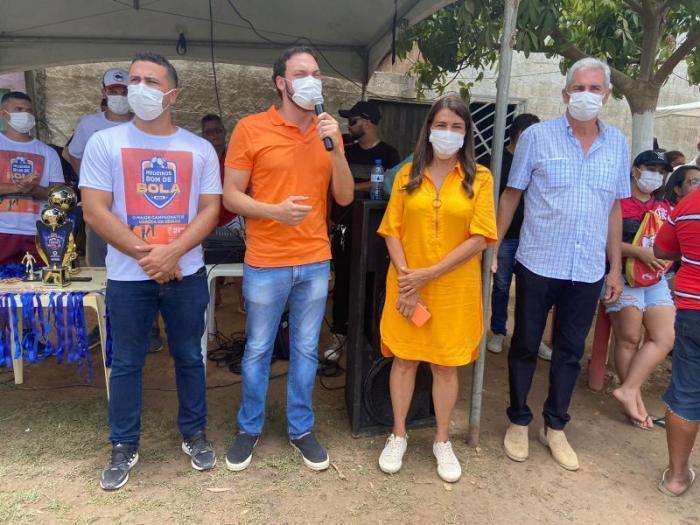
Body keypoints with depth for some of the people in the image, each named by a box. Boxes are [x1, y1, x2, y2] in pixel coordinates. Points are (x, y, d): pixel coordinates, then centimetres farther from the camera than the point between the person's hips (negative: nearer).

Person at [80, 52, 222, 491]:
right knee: (126, 363, 10)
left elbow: (210, 209, -2)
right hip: (128, 276, -1)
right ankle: (124, 446, 27)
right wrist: (146, 256, -13)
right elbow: (95, 211, -7)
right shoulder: (104, 143, -1)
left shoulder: (200, 149, 3)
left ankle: (195, 434, 31)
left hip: (187, 273, 1)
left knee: (189, 358, 13)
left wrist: (172, 253, -16)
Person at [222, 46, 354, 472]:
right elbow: (230, 196, -5)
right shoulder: (250, 129, -5)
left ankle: (301, 429, 31)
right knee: (258, 350, 11)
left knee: (306, 350, 13)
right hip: (266, 265, -3)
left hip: (315, 263, 3)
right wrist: (274, 210, -22)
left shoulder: (328, 133, 7)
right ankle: (250, 428, 32)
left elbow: (345, 197, 2)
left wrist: (336, 147, -10)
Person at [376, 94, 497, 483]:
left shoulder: (480, 178, -2)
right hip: (407, 285, 1)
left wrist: (429, 273, -14)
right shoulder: (408, 174, 4)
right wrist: (405, 278, -12)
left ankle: (443, 442, 27)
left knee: (446, 364, 9)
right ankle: (398, 436, 28)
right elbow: (393, 231, 1)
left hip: (454, 287, -1)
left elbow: (480, 238, -9)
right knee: (404, 358, 10)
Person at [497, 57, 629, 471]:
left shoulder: (618, 144, 6)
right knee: (525, 346, 10)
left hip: (589, 271, 3)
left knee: (571, 352, 13)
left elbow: (615, 208, 10)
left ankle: (555, 427, 31)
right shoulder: (537, 136, -4)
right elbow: (512, 195, -1)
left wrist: (616, 268, 8)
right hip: (538, 265, -3)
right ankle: (519, 422, 29)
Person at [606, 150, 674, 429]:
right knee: (629, 339, -1)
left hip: (656, 281, 6)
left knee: (665, 338, -3)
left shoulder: (664, 209, 17)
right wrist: (639, 252, -21)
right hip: (624, 278, -6)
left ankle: (627, 390, 1)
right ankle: (636, 399, 10)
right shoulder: (617, 203, -2)